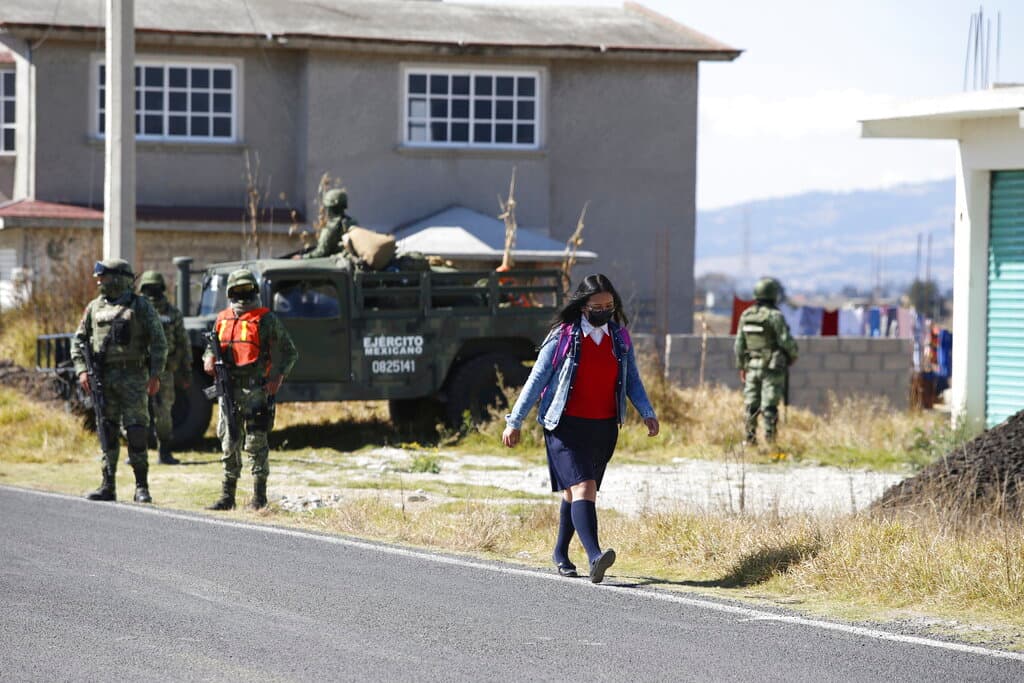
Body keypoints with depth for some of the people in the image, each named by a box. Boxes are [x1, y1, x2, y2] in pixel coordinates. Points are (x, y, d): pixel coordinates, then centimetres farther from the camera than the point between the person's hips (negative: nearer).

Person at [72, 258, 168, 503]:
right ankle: (108, 486, 11)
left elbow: (159, 342, -3)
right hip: (104, 378, 4)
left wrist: (155, 375, -11)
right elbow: (79, 341, 14)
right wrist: (82, 370, 0)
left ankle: (142, 487, -2)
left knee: (136, 433, -7)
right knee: (107, 433, 6)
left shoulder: (140, 306, 0)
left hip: (133, 376, -4)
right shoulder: (95, 307, 12)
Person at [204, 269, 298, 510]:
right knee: (229, 443, 8)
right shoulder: (222, 319, 15)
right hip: (227, 388, 5)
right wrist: (208, 359, 3)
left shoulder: (266, 320, 1)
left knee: (256, 442, -5)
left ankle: (259, 497, -1)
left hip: (255, 389, -5)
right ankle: (227, 496, 13)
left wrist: (278, 376, -11)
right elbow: (211, 346, 26)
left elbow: (289, 352, 3)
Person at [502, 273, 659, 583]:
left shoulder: (619, 337, 7)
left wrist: (647, 413, -2)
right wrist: (514, 421, -3)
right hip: (567, 426, -5)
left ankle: (561, 553, 31)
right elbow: (536, 379, -3)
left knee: (575, 491, 13)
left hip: (604, 428, 5)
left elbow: (632, 379, 13)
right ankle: (595, 557, -32)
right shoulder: (563, 336, -6)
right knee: (583, 487, -19)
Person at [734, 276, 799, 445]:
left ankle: (750, 438, 9)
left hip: (752, 366, 5)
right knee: (769, 405, -4)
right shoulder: (775, 316, -13)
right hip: (772, 368, -5)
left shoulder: (746, 316, 5)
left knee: (751, 404, 9)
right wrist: (793, 355, 7)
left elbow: (739, 344, 8)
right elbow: (786, 340, -13)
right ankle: (770, 437, -6)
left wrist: (741, 367, 16)